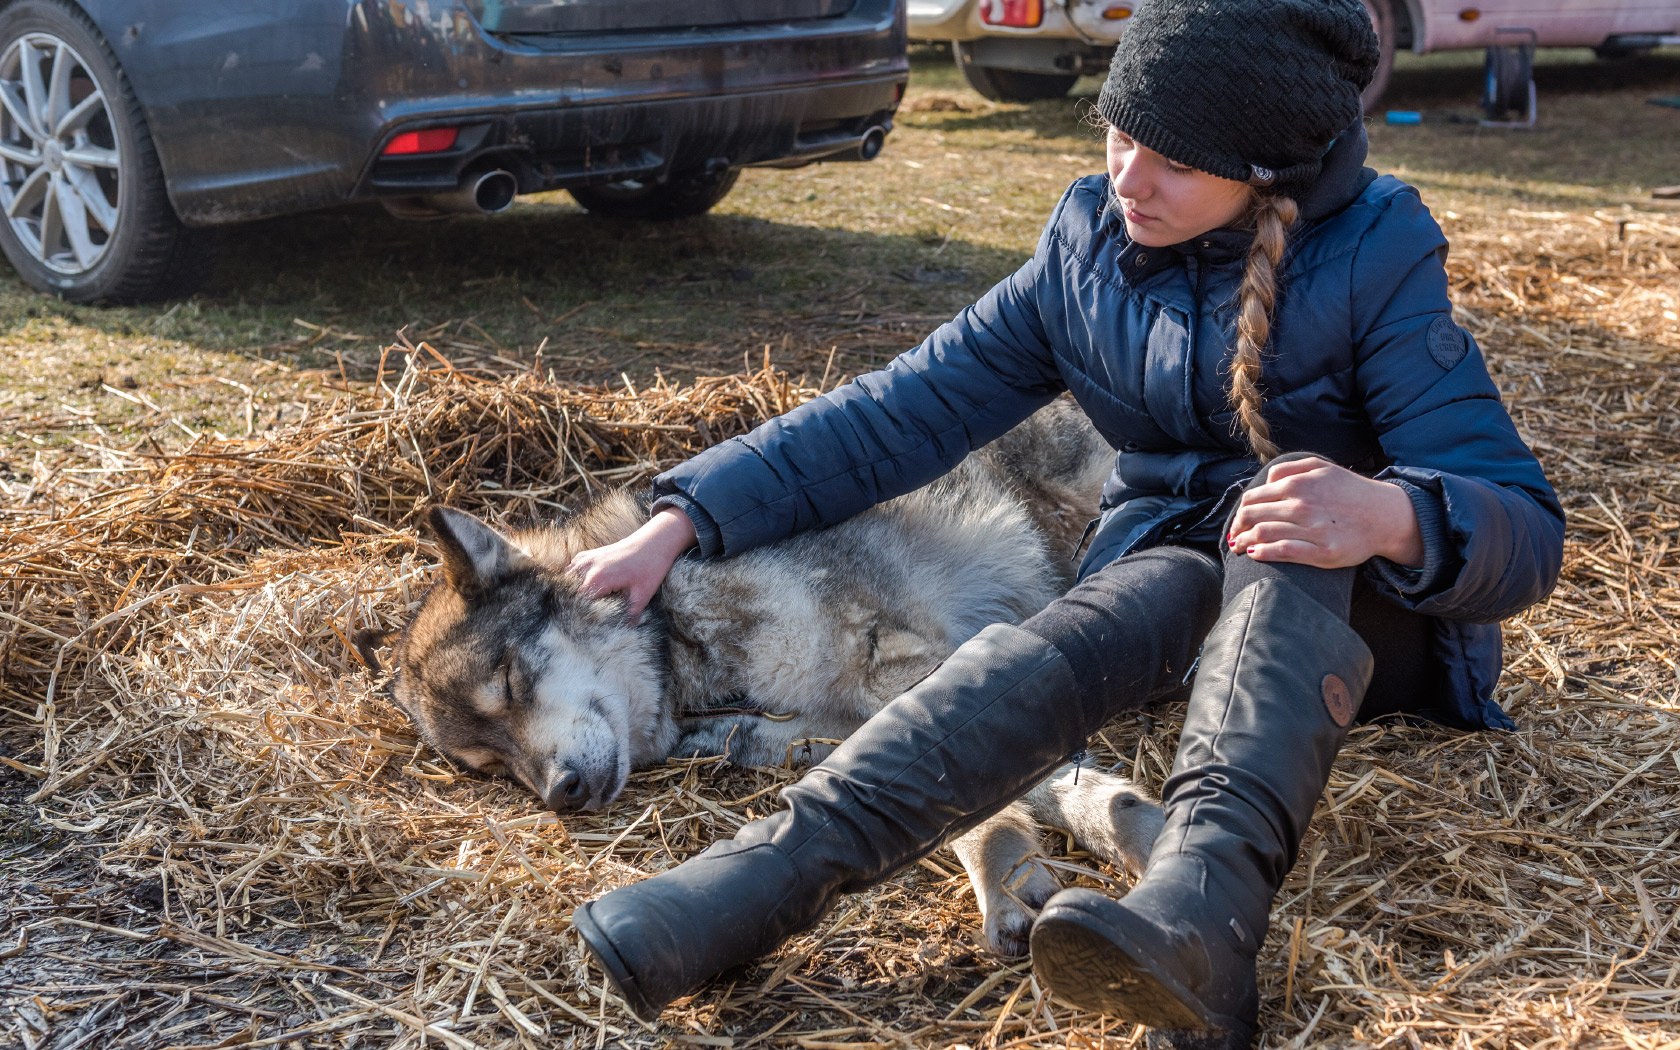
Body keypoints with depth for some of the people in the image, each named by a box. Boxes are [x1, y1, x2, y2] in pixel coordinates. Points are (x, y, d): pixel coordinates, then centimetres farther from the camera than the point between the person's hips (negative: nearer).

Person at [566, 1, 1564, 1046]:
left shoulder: (1375, 262, -15)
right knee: (1082, 633, -33)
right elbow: (903, 412, -3)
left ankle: (1206, 891, -60)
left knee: (1277, 518, -36)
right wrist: (682, 522, -11)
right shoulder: (1088, 249, -3)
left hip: (1367, 608, -2)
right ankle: (778, 864, -53)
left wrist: (1387, 517, -45)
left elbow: (1527, 531, -20)